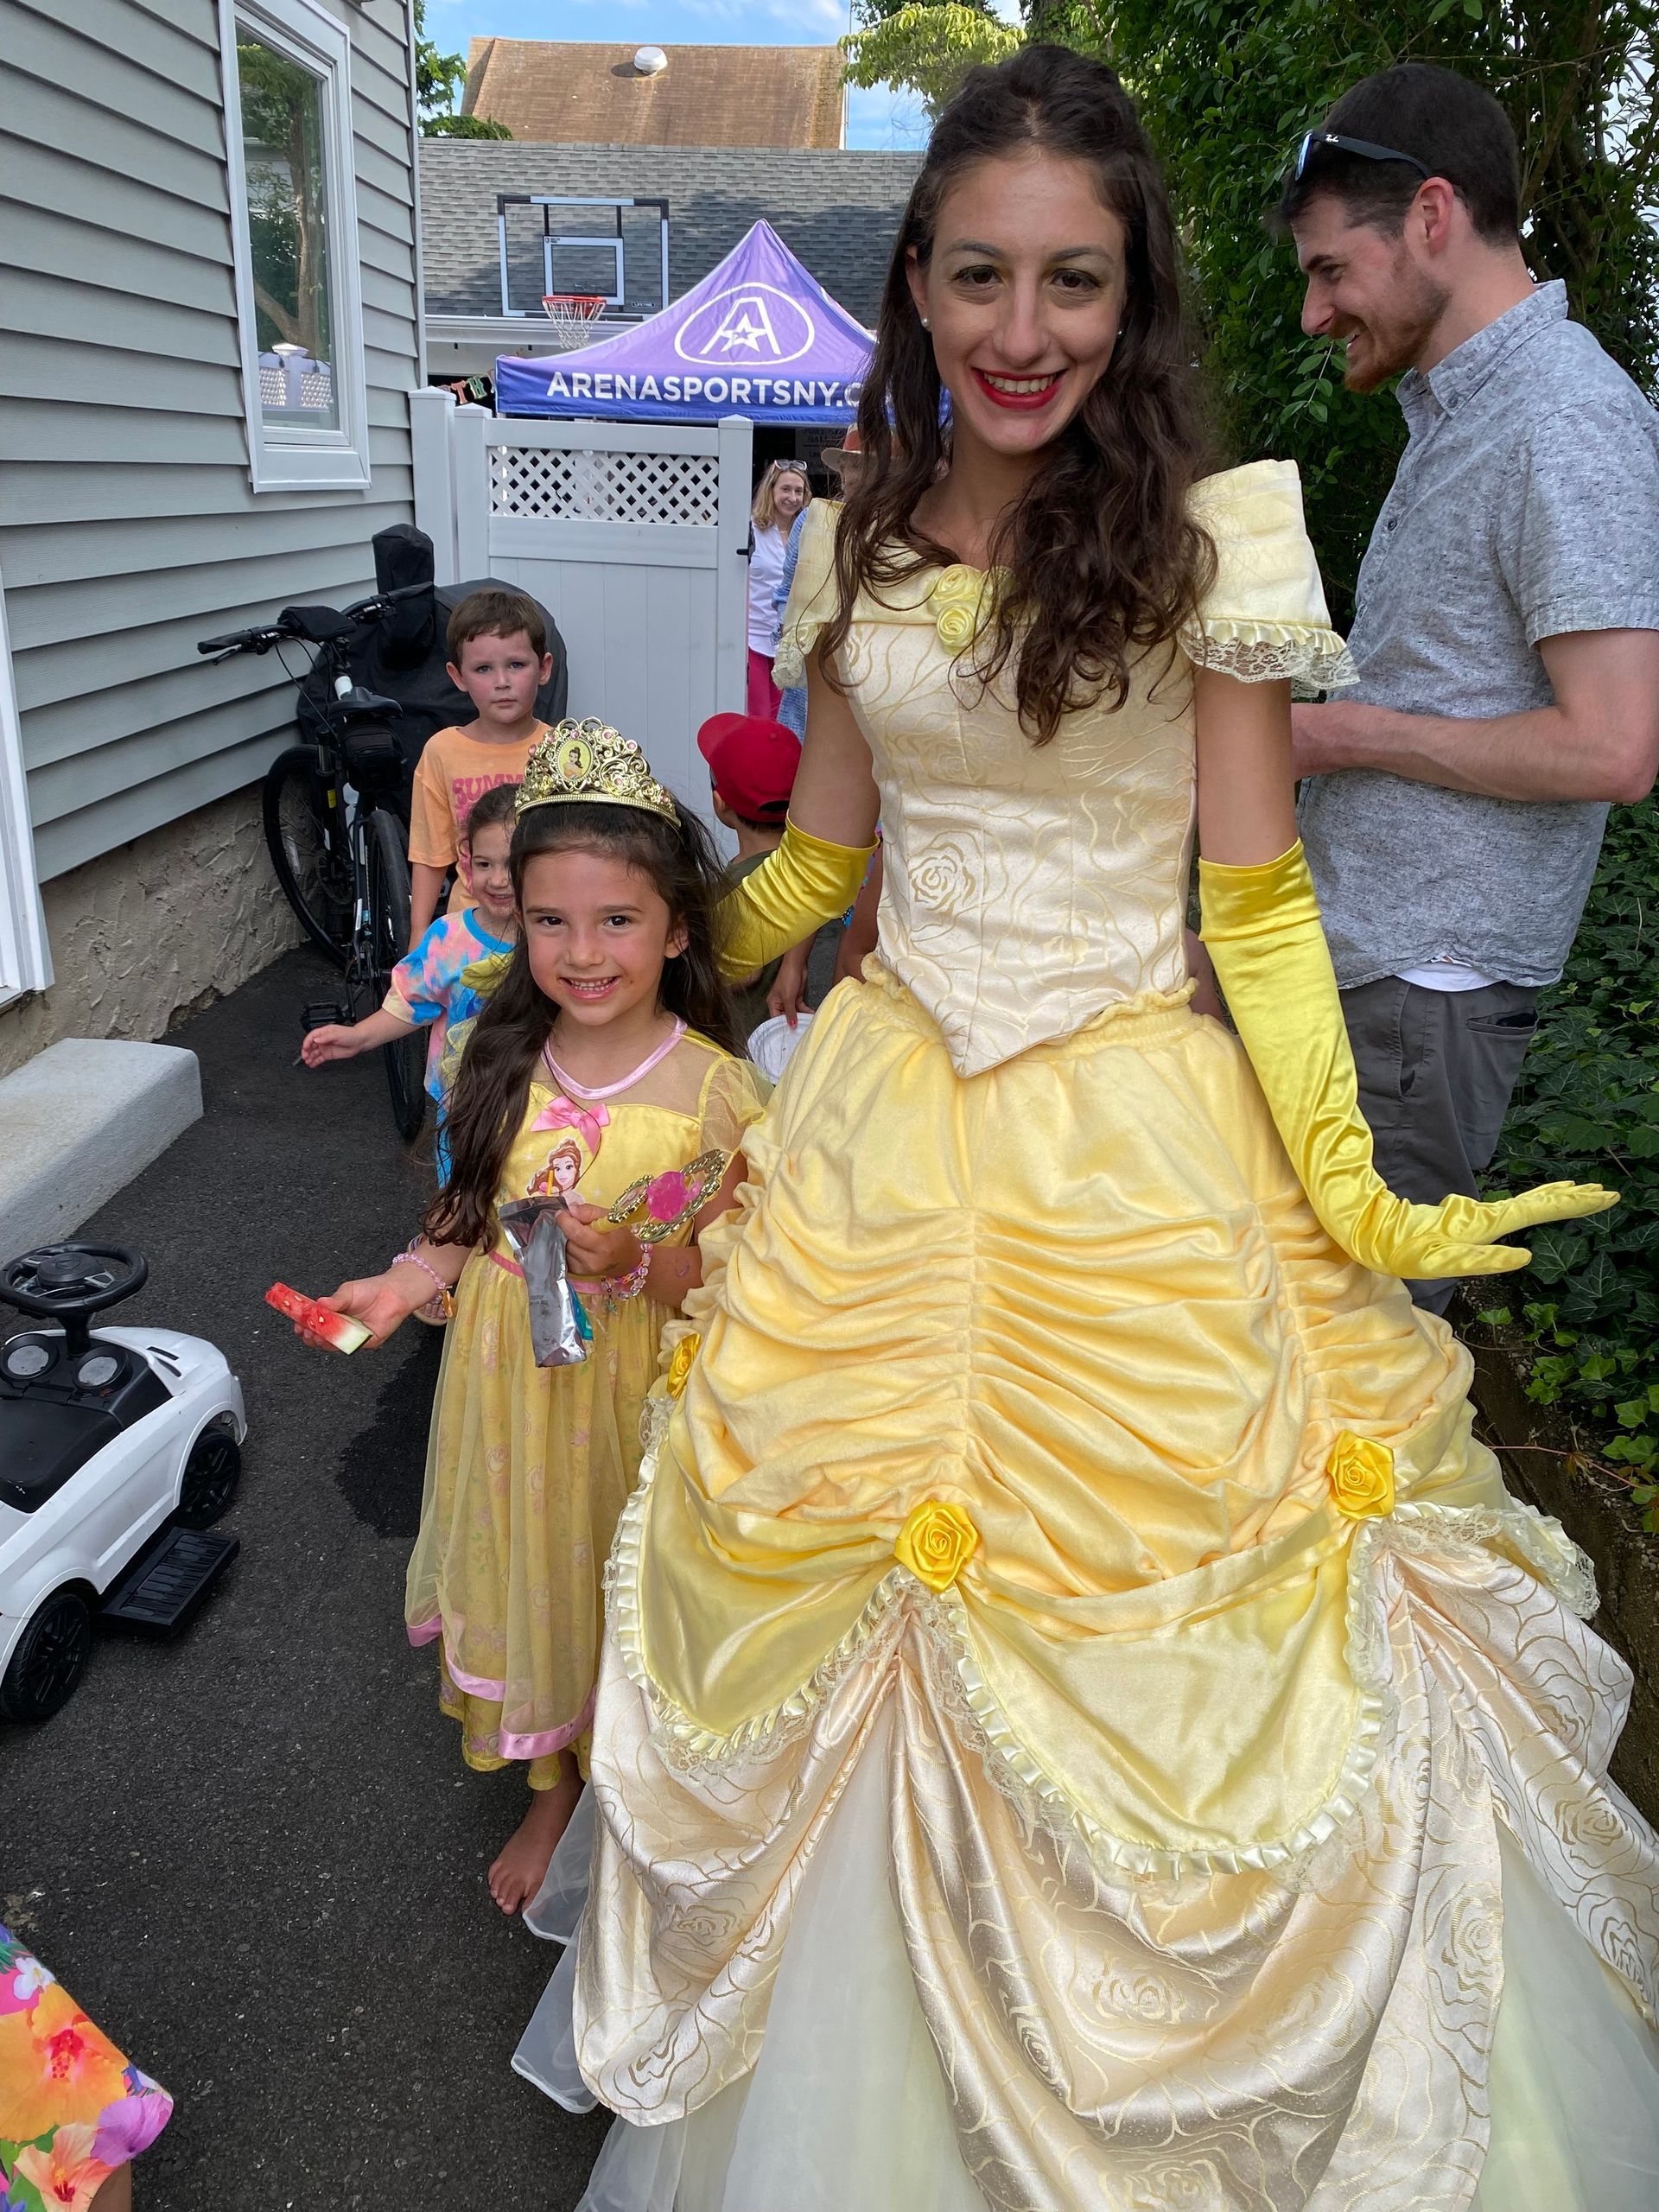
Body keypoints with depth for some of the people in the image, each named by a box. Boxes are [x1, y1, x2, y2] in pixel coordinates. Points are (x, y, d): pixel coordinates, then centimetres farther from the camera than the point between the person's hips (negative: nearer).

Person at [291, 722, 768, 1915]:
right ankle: (553, 1789, 47)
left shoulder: (715, 1091, -20)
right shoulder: (501, 1062, -7)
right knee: (530, 1575, 20)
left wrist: (636, 1265, -30)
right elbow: (477, 1212, 7)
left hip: (636, 1394, -4)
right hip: (509, 1381, 4)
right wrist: (415, 1277, -10)